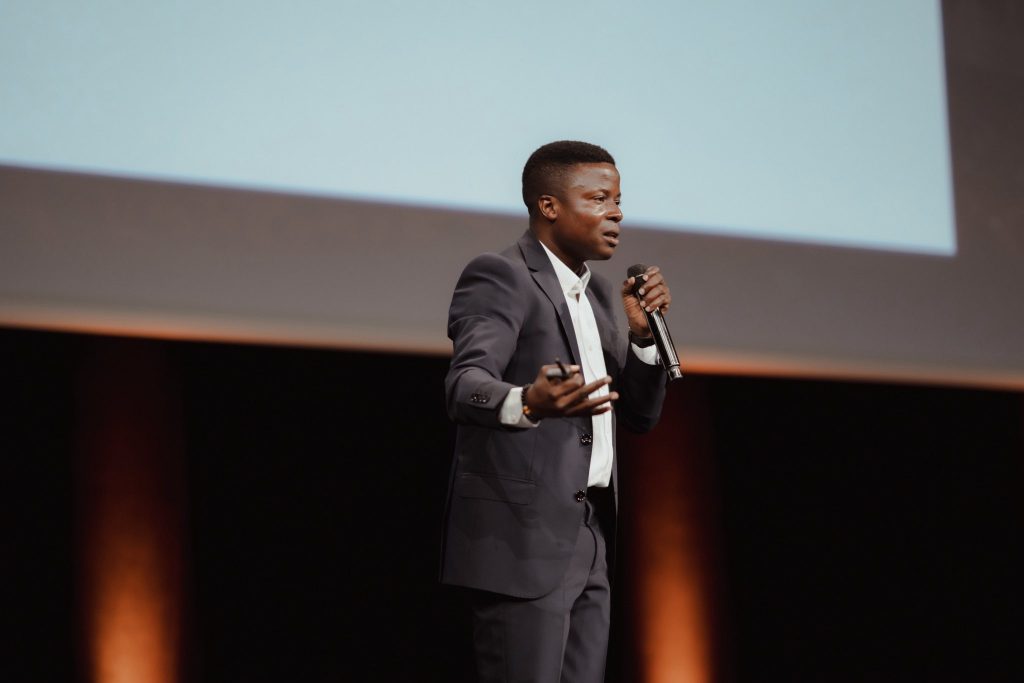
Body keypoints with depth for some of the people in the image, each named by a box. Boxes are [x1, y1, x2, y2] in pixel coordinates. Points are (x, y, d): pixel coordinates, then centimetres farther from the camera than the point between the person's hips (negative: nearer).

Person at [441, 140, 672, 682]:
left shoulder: (598, 294, 19)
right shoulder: (498, 277, -8)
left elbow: (638, 413, 18)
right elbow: (464, 387, -23)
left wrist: (641, 333, 1)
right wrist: (528, 402, -44)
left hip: (587, 542, 9)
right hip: (519, 541, -8)